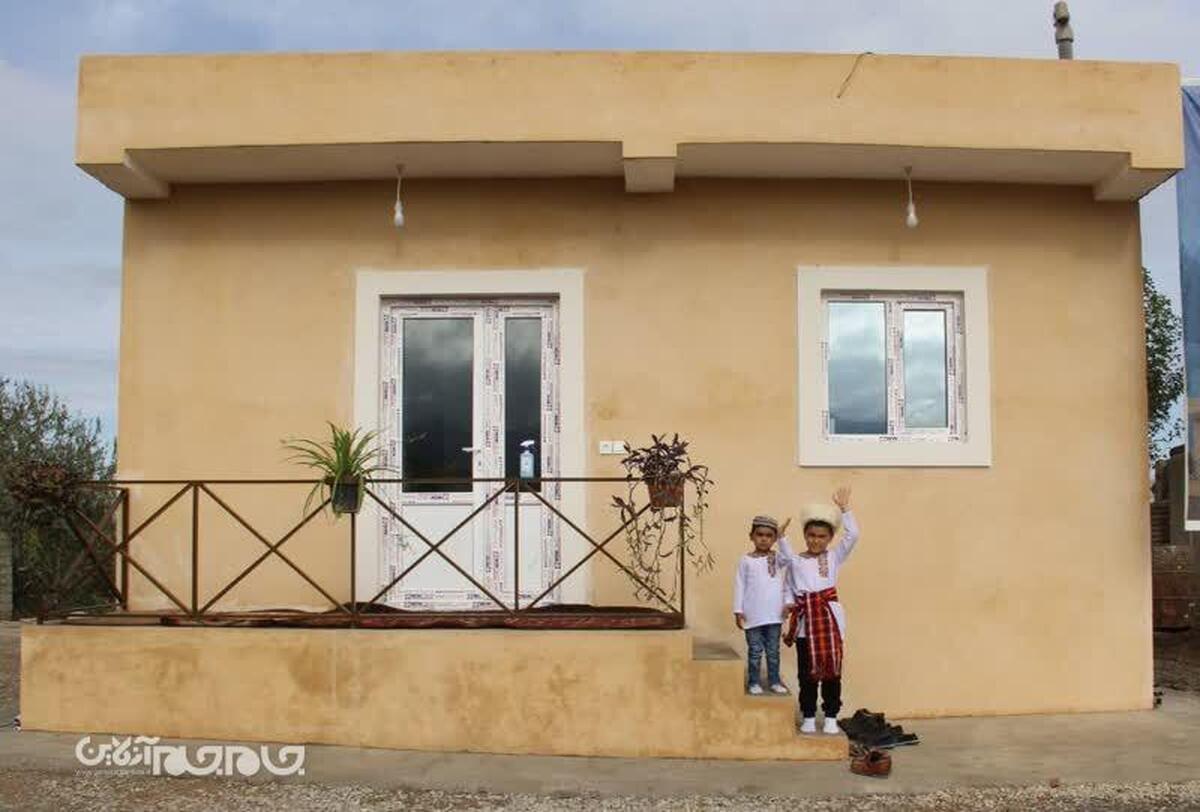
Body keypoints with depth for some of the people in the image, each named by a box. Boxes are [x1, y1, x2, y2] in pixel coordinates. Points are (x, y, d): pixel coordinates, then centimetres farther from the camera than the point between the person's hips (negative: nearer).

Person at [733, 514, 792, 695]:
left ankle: (774, 681, 21)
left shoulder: (778, 559, 2)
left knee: (773, 651, 11)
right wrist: (738, 611, -4)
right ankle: (753, 682, 15)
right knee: (755, 651, 5)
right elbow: (739, 586, -1)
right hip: (753, 616, -2)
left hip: (774, 615, 2)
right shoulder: (746, 560, -2)